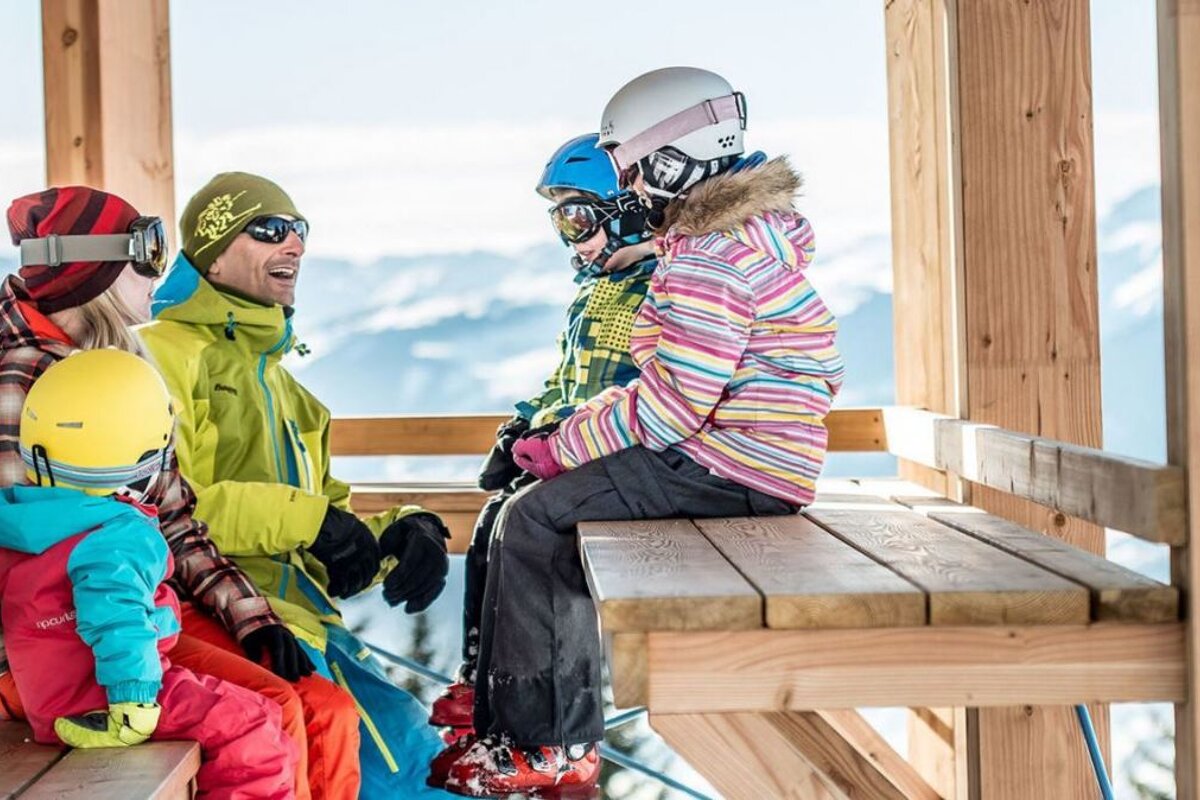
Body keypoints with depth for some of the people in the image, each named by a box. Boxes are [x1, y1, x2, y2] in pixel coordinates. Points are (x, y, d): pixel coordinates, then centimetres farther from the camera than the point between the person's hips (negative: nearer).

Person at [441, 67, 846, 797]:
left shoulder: (710, 260, -18)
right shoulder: (747, 230, 17)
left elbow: (672, 404, -23)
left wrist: (564, 449, -10)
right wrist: (573, 433, 10)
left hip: (728, 470, -11)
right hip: (746, 458, 11)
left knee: (534, 521, -8)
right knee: (558, 517, 16)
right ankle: (564, 734, 17)